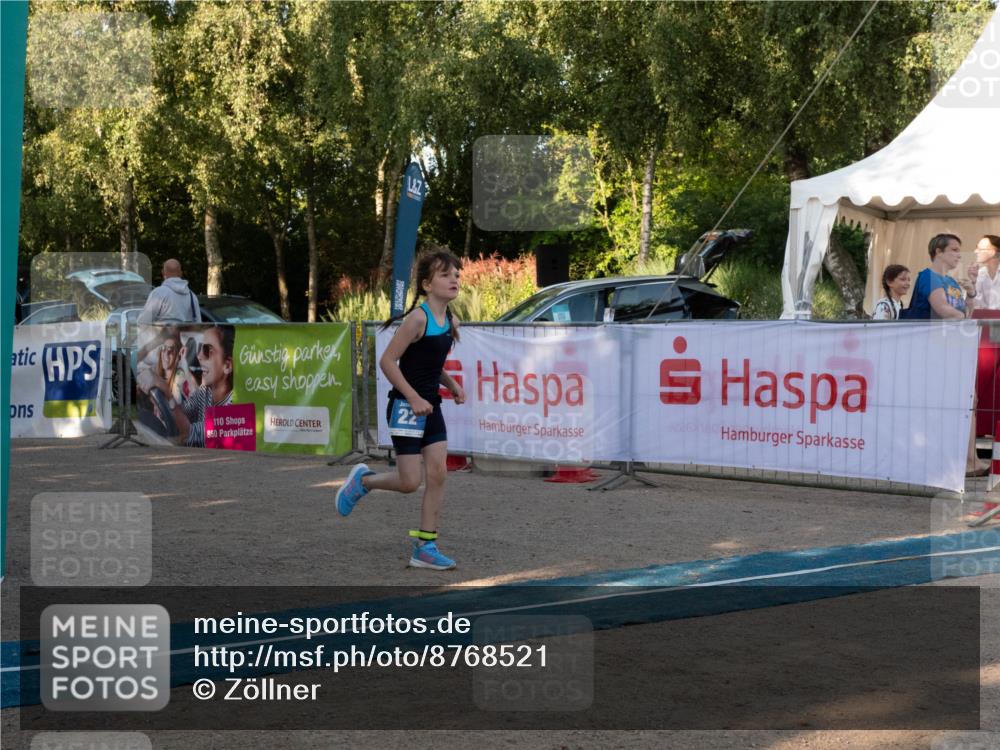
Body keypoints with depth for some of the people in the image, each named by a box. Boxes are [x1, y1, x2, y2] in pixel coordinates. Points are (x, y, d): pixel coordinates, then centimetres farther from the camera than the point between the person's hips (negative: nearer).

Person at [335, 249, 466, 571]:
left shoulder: (451, 322, 7)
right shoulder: (418, 318, -17)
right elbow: (387, 361, -17)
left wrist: (452, 386, 7)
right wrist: (414, 399, -19)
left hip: (430, 407, 7)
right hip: (406, 407, -7)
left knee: (438, 474, -1)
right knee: (410, 482, -6)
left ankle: (425, 547, 6)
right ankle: (363, 479, 24)